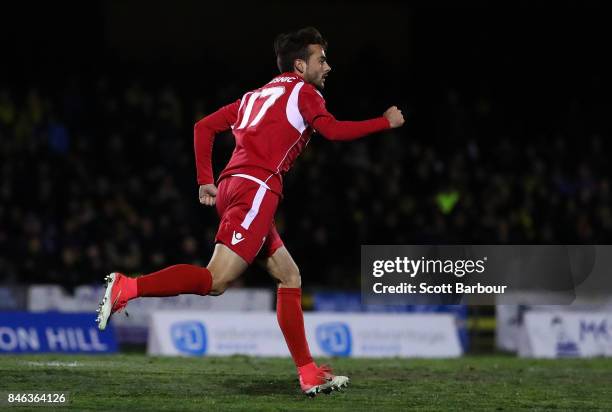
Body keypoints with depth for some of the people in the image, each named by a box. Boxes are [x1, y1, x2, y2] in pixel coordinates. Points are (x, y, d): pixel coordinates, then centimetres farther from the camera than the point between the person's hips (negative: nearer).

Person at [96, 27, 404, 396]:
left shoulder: (257, 96, 28)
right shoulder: (302, 92, 6)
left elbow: (204, 127, 24)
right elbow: (333, 130, -10)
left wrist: (206, 181, 22)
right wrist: (385, 122, 2)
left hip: (232, 187, 10)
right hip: (256, 189, -10)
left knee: (289, 276, 12)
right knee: (216, 280, -17)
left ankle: (309, 375, 9)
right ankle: (127, 288, -24)